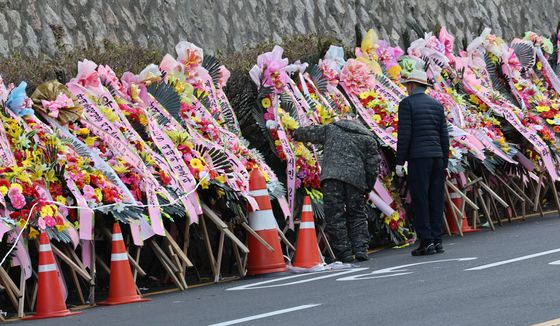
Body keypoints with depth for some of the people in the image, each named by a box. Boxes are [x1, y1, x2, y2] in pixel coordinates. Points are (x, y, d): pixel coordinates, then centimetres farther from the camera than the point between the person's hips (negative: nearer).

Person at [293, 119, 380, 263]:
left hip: (331, 175, -1)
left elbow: (309, 133, 31)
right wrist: (368, 189, 22)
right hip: (356, 179, 1)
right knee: (357, 215, 13)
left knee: (334, 216, 1)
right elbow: (373, 166, 14)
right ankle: (360, 249, 3)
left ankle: (344, 253, -3)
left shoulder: (331, 129, 22)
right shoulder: (368, 139, 20)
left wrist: (295, 134, 53)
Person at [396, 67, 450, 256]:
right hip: (437, 157, 6)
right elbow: (444, 136, 11)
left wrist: (399, 163, -6)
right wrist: (444, 164, 15)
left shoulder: (407, 103, -3)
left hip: (418, 158, -6)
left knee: (420, 200, -4)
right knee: (435, 200, 6)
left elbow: (404, 135, -10)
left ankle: (426, 242, -8)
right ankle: (436, 241, 4)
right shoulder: (437, 105, 14)